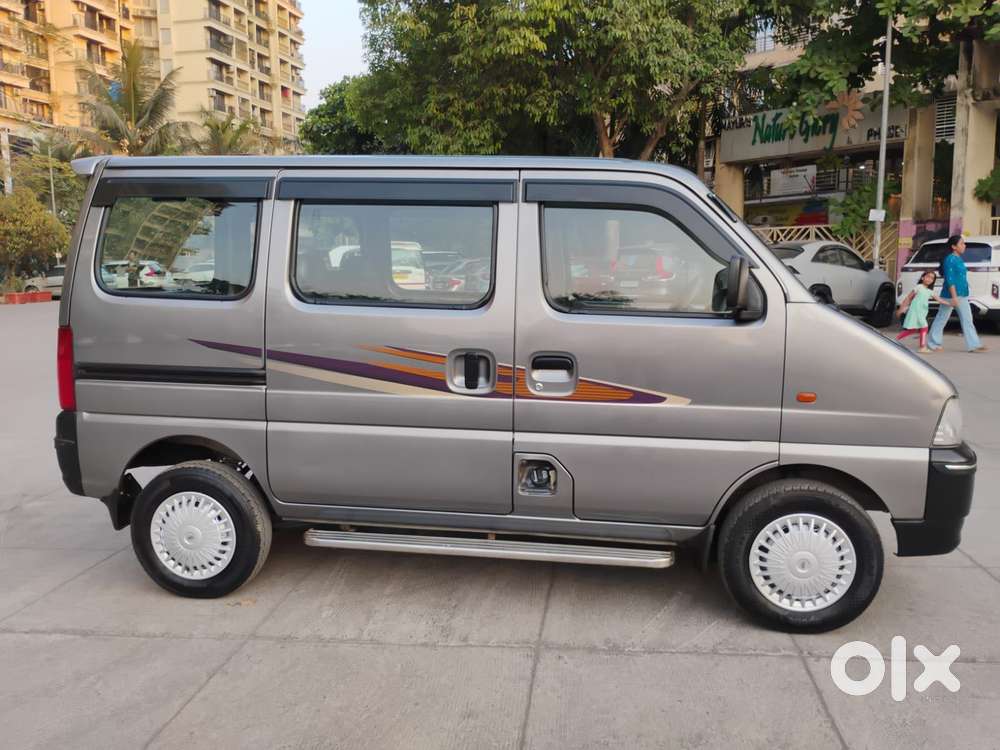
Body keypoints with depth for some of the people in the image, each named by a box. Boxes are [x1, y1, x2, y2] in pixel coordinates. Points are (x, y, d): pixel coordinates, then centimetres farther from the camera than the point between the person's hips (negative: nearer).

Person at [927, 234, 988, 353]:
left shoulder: (959, 259, 14)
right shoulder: (950, 259, -14)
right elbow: (950, 280, -19)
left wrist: (958, 296, 21)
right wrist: (954, 297, -23)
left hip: (962, 295, 9)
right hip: (950, 295, -9)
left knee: (967, 320, 4)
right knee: (941, 319, 3)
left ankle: (974, 345, 4)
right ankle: (933, 343, 13)